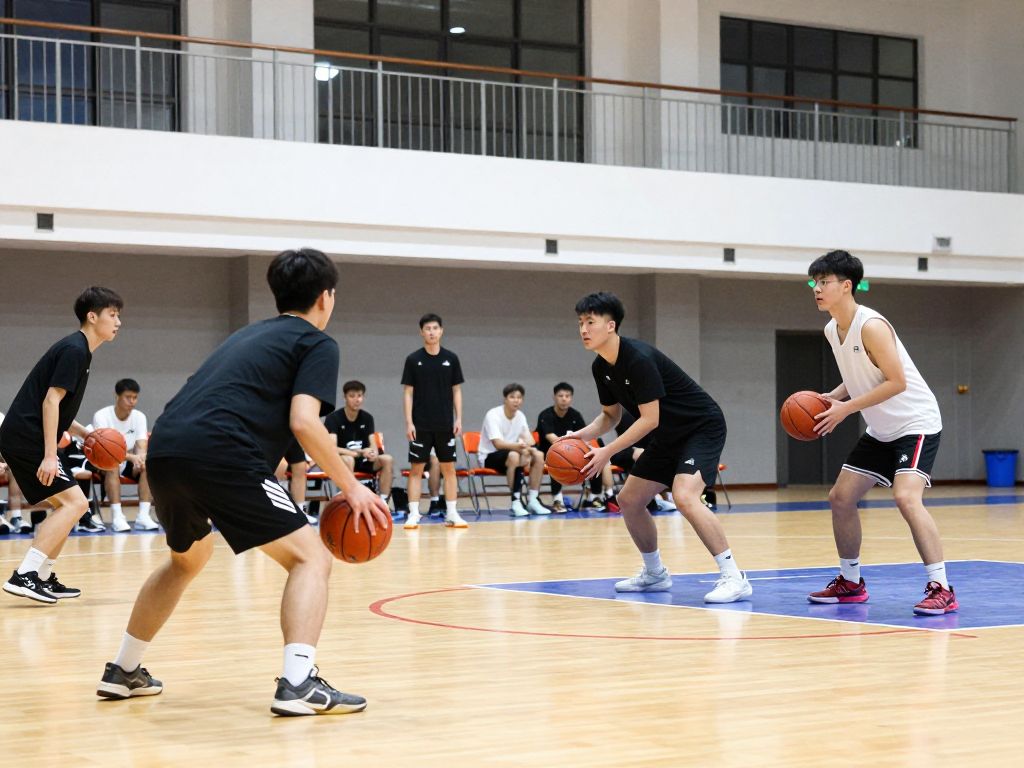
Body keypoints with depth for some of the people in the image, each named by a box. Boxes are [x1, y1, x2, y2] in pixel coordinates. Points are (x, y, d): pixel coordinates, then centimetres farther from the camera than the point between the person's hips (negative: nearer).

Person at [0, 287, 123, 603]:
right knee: (74, 503, -14)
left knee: (68, 505, 15)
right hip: (26, 438, -10)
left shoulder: (77, 350, 18)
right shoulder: (74, 350, -12)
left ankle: (43, 578, 18)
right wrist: (50, 455, -23)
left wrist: (84, 433, 16)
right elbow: (50, 401, -19)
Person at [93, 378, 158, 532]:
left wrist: (140, 458, -40)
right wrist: (131, 457, -46)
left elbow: (142, 447, -14)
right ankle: (117, 516, -39)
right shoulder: (101, 416, -19)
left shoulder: (140, 417, -5)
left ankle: (143, 516, -28)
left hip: (128, 462, 4)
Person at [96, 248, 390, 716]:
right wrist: (351, 487, 0)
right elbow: (303, 421, -7)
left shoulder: (249, 335, 31)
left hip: (164, 449, 8)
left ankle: (123, 672, 38)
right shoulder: (317, 343, 9)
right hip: (220, 454, -8)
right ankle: (298, 684, -16)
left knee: (188, 558, 33)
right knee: (310, 557, 1)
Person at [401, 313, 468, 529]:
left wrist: (458, 419, -1)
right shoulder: (413, 359, 0)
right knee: (416, 468, 0)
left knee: (449, 467, 4)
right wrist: (409, 422, -7)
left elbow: (456, 390, 7)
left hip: (445, 425, 2)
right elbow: (408, 392, 0)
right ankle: (414, 514, 2)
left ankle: (452, 513, 8)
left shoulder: (451, 358, 4)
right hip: (421, 426, -2)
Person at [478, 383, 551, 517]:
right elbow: (498, 444, -29)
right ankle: (516, 502, -33)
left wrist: (526, 448, -27)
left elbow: (528, 439, -2)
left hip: (511, 452, 7)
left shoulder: (520, 416, 2)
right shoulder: (493, 415, -19)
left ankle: (533, 500, -11)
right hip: (489, 456, -7)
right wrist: (519, 446, -46)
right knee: (514, 456, -37)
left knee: (539, 456, -16)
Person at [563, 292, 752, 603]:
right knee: (629, 500, 10)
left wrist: (608, 452, -28)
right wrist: (581, 435, -7)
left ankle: (733, 577, -26)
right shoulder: (601, 367, 0)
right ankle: (655, 574, 28)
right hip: (670, 436, 10)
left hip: (703, 426, -10)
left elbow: (649, 420, -28)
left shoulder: (639, 358, -27)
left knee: (684, 495, -30)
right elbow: (610, 415, 12)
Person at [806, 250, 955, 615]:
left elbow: (897, 382, -25)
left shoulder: (870, 326, -23)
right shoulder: (832, 330, 5)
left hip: (916, 423, -10)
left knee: (906, 496, -27)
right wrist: (831, 398, -1)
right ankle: (851, 582, 25)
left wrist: (846, 408, -24)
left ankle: (941, 589, -23)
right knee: (840, 497, 10)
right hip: (880, 430, 10)